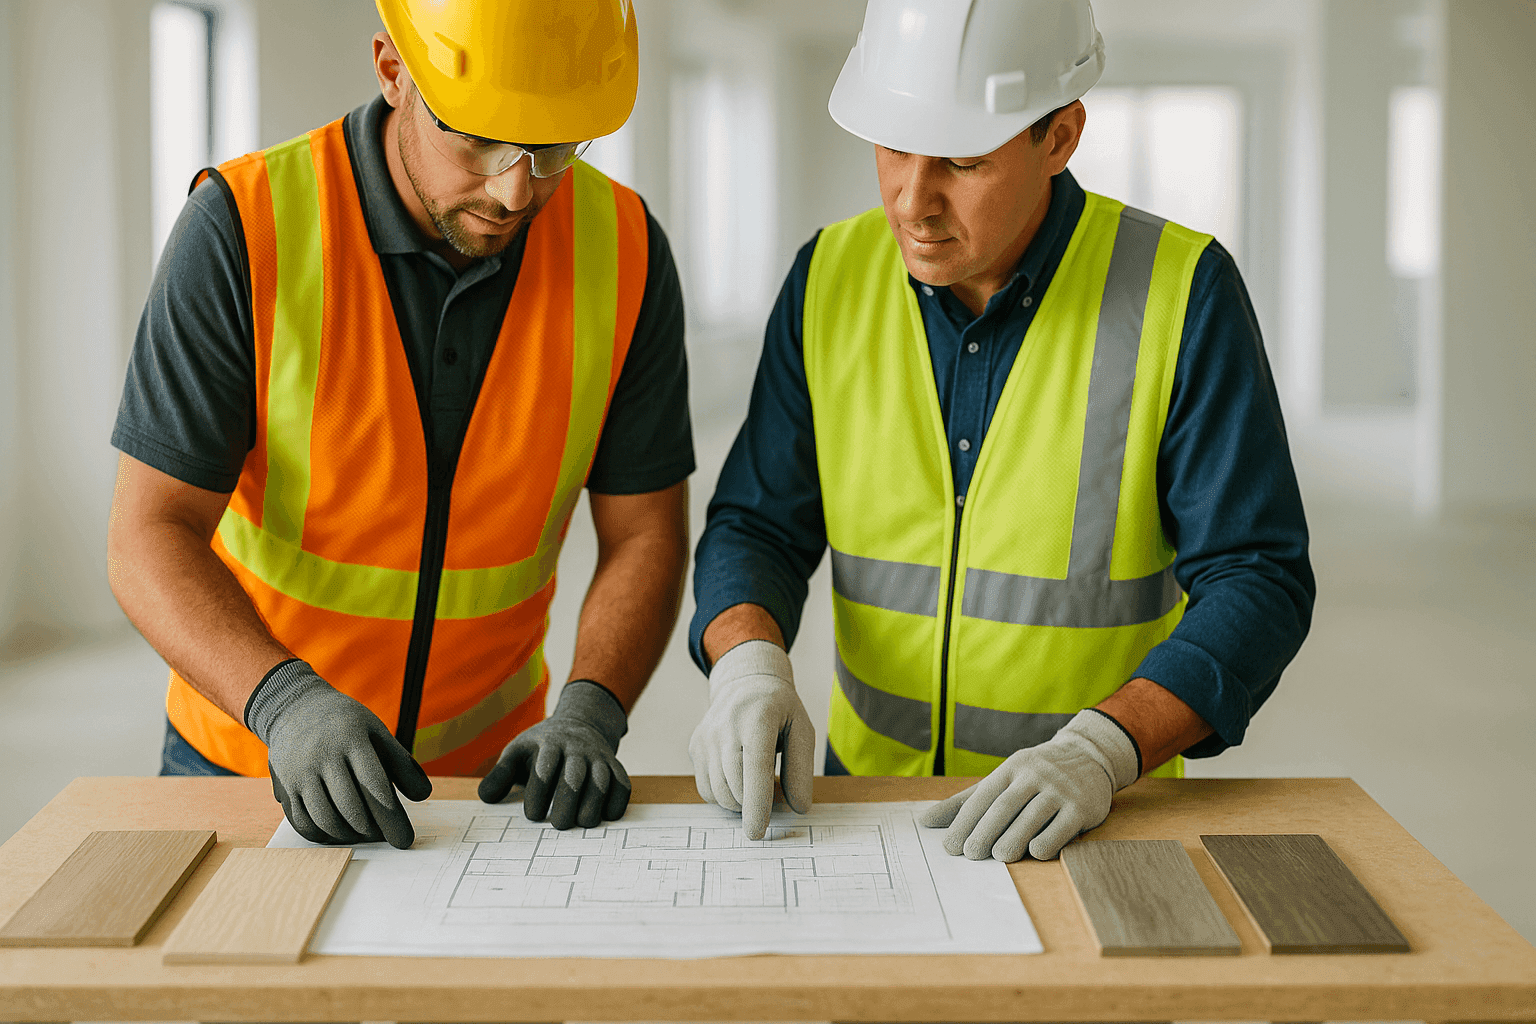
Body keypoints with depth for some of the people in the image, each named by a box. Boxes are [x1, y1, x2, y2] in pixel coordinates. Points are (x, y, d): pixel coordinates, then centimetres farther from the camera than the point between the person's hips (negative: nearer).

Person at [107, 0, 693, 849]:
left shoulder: (625, 249, -10)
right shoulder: (243, 228, -18)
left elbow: (644, 534, -4)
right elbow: (150, 536, -18)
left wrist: (587, 716, -21)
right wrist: (286, 704, -35)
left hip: (484, 769, 1)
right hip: (249, 756, -1)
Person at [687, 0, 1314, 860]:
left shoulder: (1182, 291, -9)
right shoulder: (832, 277, 1)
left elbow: (1257, 581, -10)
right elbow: (759, 525, 6)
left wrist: (1099, 750, -25)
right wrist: (748, 662, -16)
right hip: (865, 792, 3)